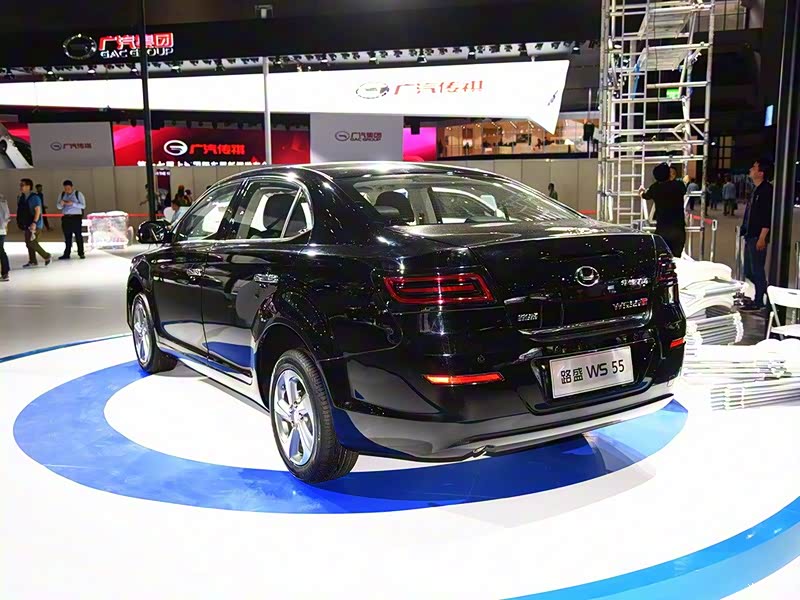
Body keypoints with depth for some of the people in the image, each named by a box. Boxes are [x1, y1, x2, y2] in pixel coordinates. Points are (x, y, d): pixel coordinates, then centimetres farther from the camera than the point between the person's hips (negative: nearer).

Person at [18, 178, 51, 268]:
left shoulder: (34, 197, -15)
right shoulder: (22, 197, 10)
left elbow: (38, 210, -20)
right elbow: (22, 210, 18)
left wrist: (34, 223, -26)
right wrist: (20, 222, 16)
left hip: (35, 224, -9)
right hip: (27, 224, 9)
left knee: (31, 242, -11)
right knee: (29, 242, 10)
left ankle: (46, 256, 3)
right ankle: (32, 261, 17)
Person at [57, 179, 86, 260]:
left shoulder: (78, 194, -2)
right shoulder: (62, 194, 11)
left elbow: (83, 205, -9)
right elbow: (59, 207, 13)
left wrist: (72, 203, -20)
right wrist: (61, 204, -10)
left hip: (76, 217, -4)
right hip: (66, 217, 4)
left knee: (78, 236, -2)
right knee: (67, 237, 6)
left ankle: (81, 253, 5)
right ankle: (66, 254, 9)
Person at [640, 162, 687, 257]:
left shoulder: (655, 188, -1)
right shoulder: (679, 185, -2)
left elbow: (645, 196, 21)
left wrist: (642, 191, 45)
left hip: (662, 229, 0)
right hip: (678, 228, 0)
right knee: (676, 257, 4)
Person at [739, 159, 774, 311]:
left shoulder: (767, 190, -14)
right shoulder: (756, 190, 14)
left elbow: (768, 216, -19)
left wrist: (762, 238, -22)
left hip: (758, 237, -9)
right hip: (750, 236, 9)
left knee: (757, 269, -2)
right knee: (749, 270, 14)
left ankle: (758, 302, 6)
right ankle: (757, 297, 25)